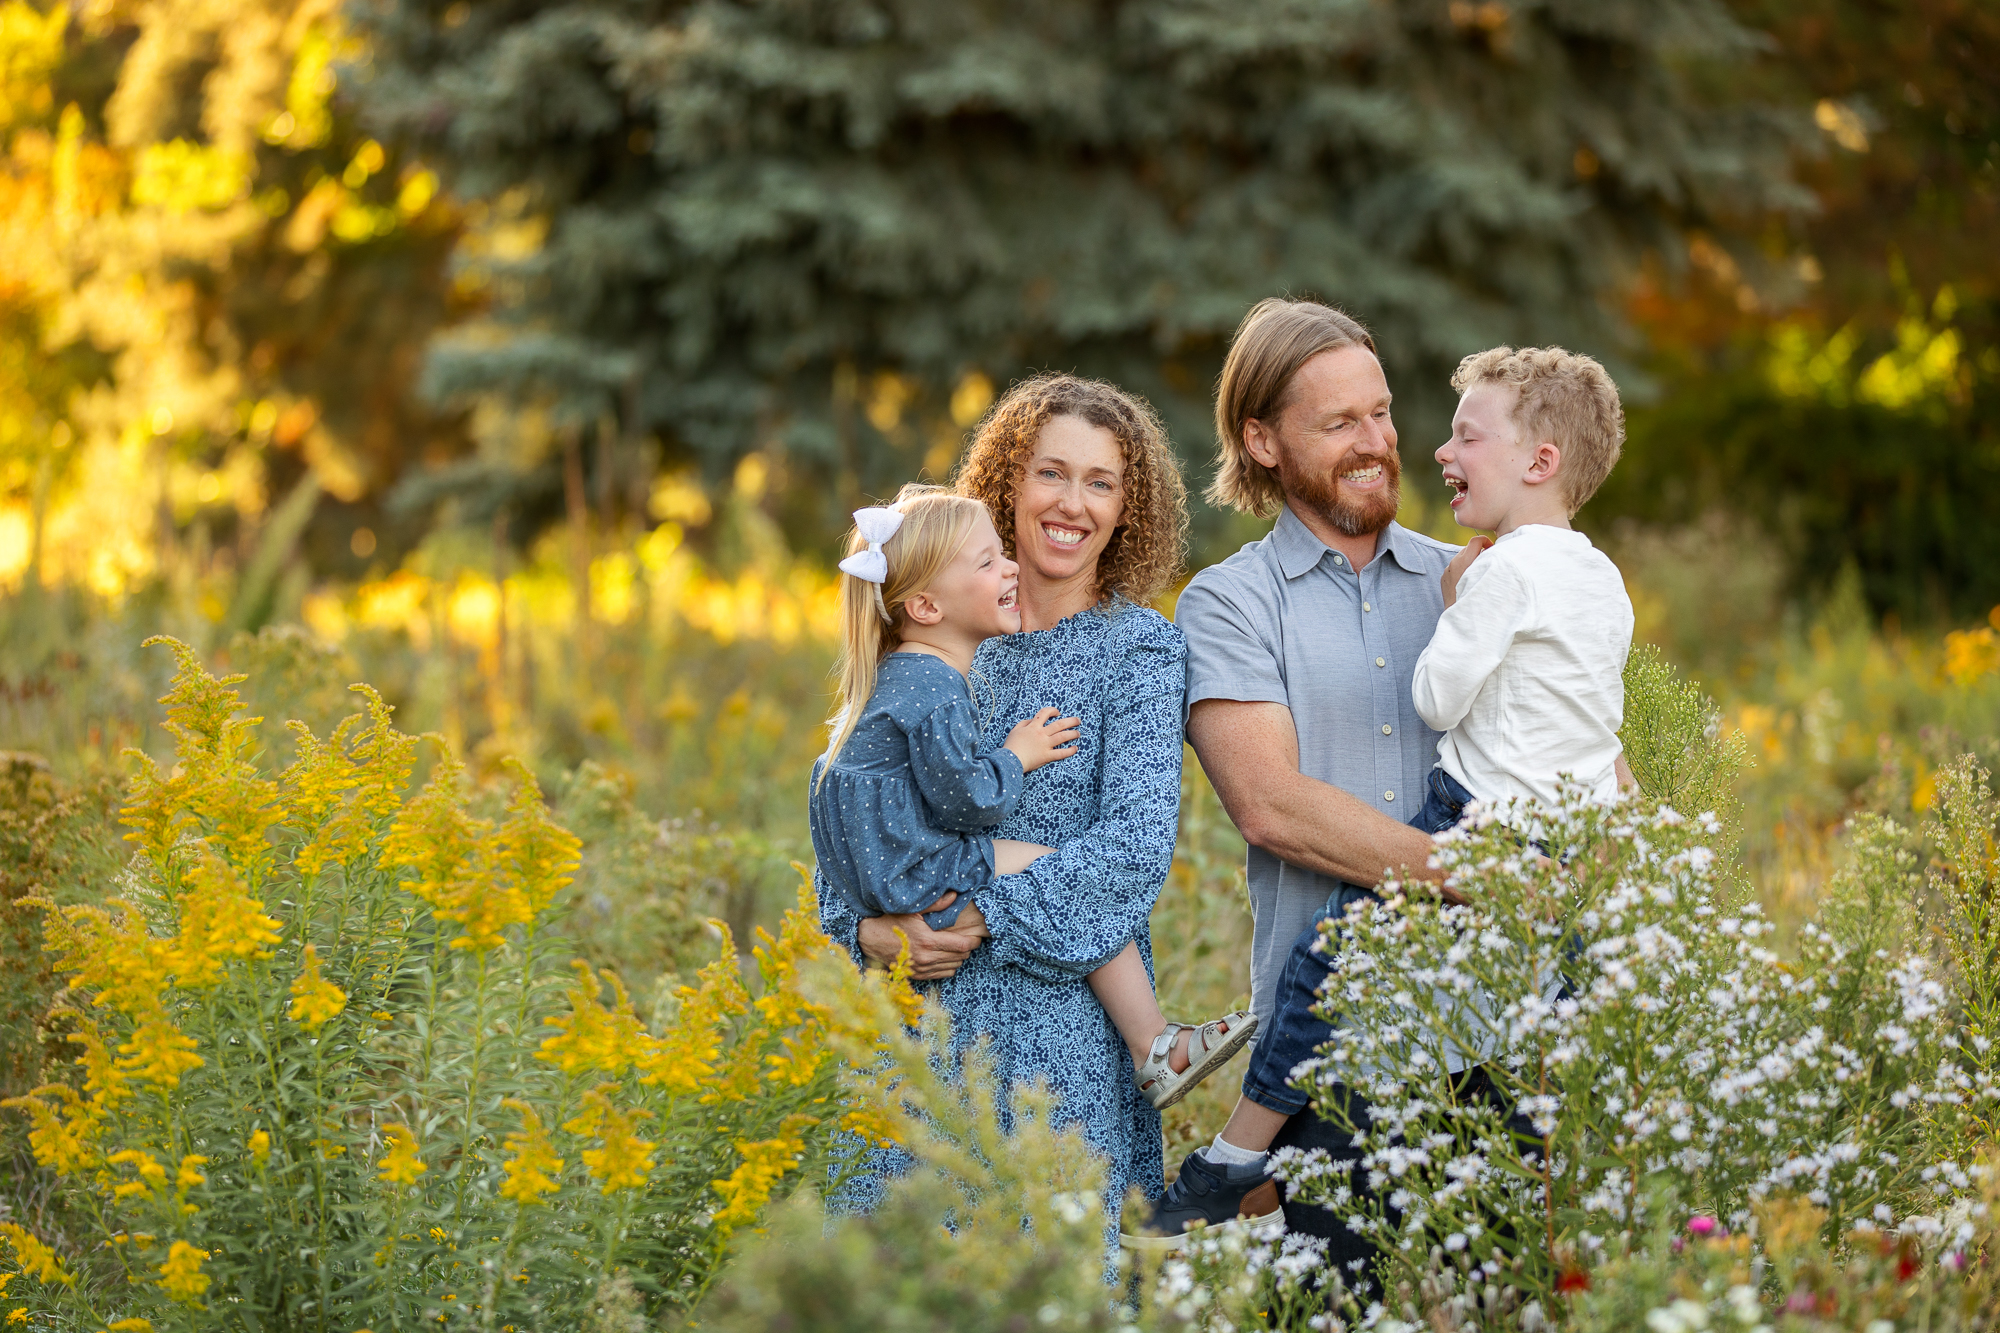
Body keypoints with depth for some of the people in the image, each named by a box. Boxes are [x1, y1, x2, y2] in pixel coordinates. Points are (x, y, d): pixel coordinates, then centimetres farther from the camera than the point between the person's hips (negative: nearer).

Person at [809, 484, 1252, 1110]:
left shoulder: (899, 674, 13)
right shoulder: (934, 689, -21)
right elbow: (964, 800, -23)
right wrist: (1017, 757, -8)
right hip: (914, 872, -11)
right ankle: (1156, 1052, -9)